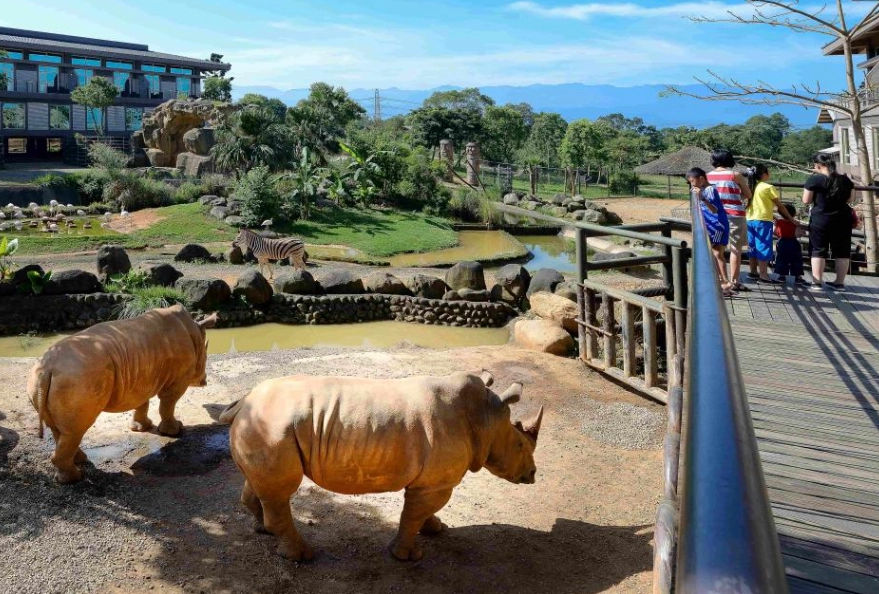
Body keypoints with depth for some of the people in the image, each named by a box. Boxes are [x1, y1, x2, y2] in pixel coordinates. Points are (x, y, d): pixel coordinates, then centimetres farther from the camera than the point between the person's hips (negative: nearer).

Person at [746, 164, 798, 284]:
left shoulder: (752, 187, 11)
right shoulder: (769, 187, -7)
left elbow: (761, 204, 14)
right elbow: (780, 206, -3)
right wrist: (790, 218, 6)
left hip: (750, 219, 7)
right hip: (763, 220, -7)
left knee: (753, 247, 14)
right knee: (764, 248, -6)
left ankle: (753, 272, 22)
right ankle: (763, 276, -8)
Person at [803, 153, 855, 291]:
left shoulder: (814, 180, -11)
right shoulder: (845, 180, 4)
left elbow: (806, 201, -7)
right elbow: (849, 199, 15)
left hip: (820, 219, -4)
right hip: (843, 219, 4)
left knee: (818, 250, 4)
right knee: (842, 251, 10)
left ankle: (817, 282, 3)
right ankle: (840, 282, 14)